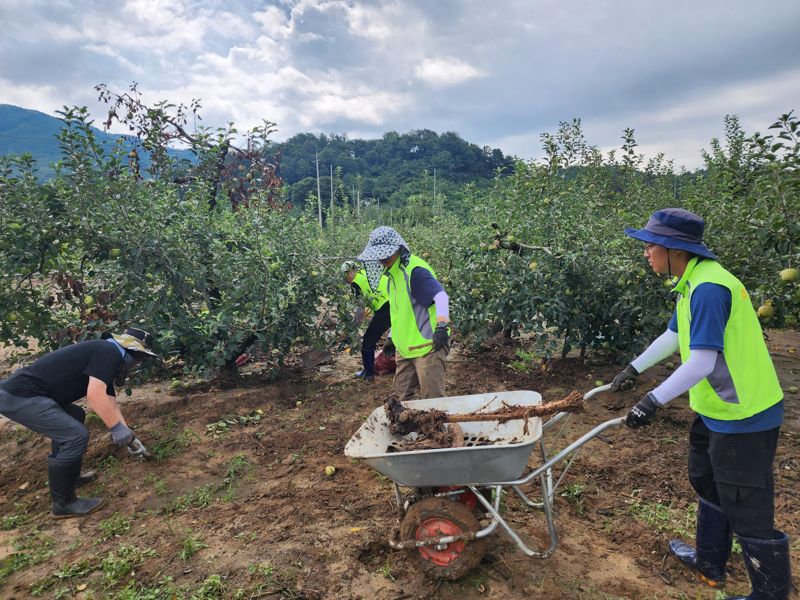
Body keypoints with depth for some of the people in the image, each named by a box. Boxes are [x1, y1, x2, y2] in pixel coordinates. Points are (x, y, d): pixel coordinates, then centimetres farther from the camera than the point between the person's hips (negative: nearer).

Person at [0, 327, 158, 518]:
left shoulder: (104, 356, 19)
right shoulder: (109, 352, -11)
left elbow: (110, 404, 24)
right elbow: (95, 396, -22)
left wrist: (129, 437, 27)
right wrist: (118, 429, -12)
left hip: (18, 392, 11)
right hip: (18, 396, -11)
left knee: (75, 416, 26)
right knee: (76, 436, -12)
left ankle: (65, 476, 34)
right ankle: (63, 503, 3)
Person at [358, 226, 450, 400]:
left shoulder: (415, 270, -17)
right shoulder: (391, 274, 13)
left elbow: (441, 296, -30)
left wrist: (442, 325, -45)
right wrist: (393, 337, 25)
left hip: (428, 345, -9)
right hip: (406, 347, 9)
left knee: (433, 397, -8)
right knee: (404, 395, 14)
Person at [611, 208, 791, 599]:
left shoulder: (709, 288, -26)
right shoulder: (692, 283, 5)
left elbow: (702, 361, -30)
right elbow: (673, 336, 16)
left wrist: (654, 400, -27)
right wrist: (634, 369, 21)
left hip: (742, 415, -11)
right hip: (717, 408, 11)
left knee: (746, 508, 4)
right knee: (707, 481, 25)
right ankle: (710, 562, 44)